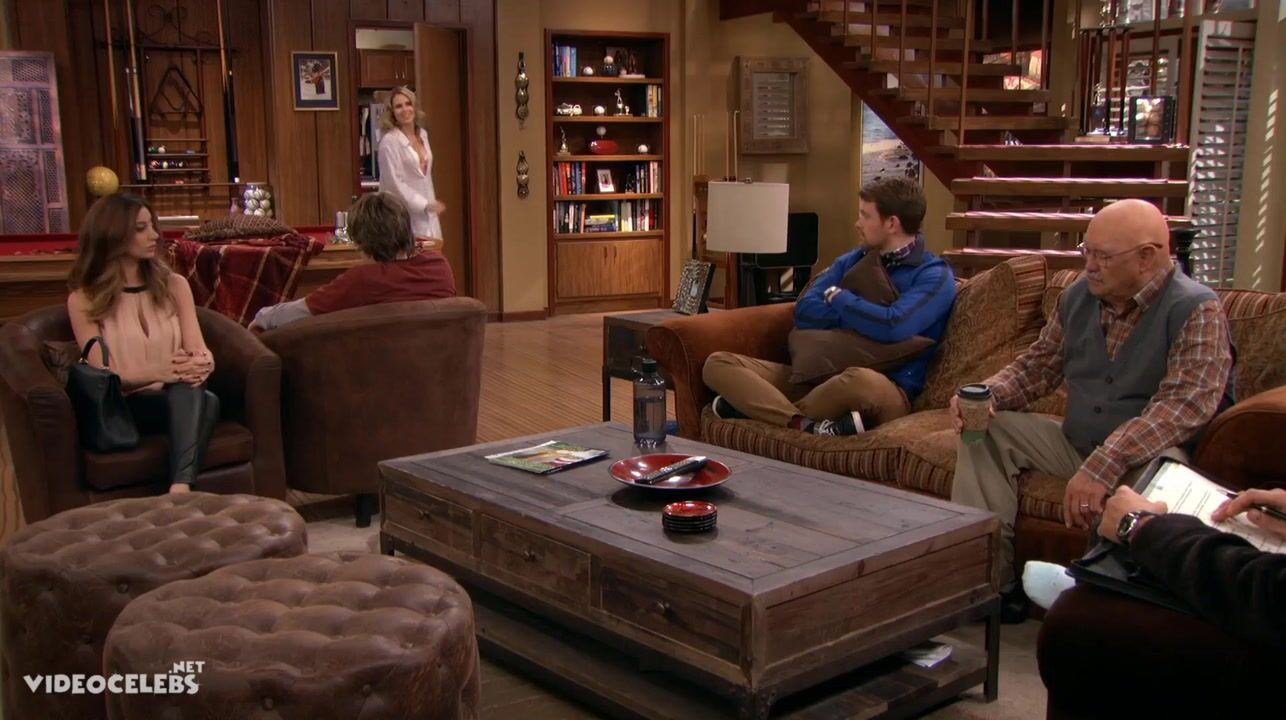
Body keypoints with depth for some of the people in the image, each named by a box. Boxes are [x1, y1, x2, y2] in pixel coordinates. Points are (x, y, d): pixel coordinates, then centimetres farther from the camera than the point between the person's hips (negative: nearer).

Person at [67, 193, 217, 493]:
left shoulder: (174, 285, 13)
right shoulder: (84, 300, 3)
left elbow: (200, 350, 4)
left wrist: (200, 364, -23)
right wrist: (157, 372, -26)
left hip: (180, 398, 3)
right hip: (125, 407, -3)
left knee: (197, 394, -36)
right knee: (201, 401, -35)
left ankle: (180, 491, -53)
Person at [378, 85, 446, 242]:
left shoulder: (423, 134, 11)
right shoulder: (389, 141, -10)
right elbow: (395, 183, -14)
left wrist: (432, 204, 15)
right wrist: (426, 205, -15)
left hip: (427, 216, 7)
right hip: (404, 217, -7)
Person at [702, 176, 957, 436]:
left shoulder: (934, 275, -2)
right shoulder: (852, 261, 18)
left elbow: (893, 327, -20)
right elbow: (804, 314, 6)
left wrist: (838, 298, -3)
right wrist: (867, 316, -7)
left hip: (886, 391, -6)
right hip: (819, 376, 6)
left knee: (862, 380, -44)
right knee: (718, 363, -9)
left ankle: (769, 408, -18)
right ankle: (808, 425, -33)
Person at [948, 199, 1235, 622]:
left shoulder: (1196, 311, -15)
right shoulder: (1078, 297, 5)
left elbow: (1185, 402, -28)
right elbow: (1038, 366, 14)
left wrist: (1103, 465, -39)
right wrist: (989, 394, -9)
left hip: (1155, 454, -7)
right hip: (1077, 444, 7)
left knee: (1151, 467, -39)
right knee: (987, 429, -5)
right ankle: (989, 580, -14)